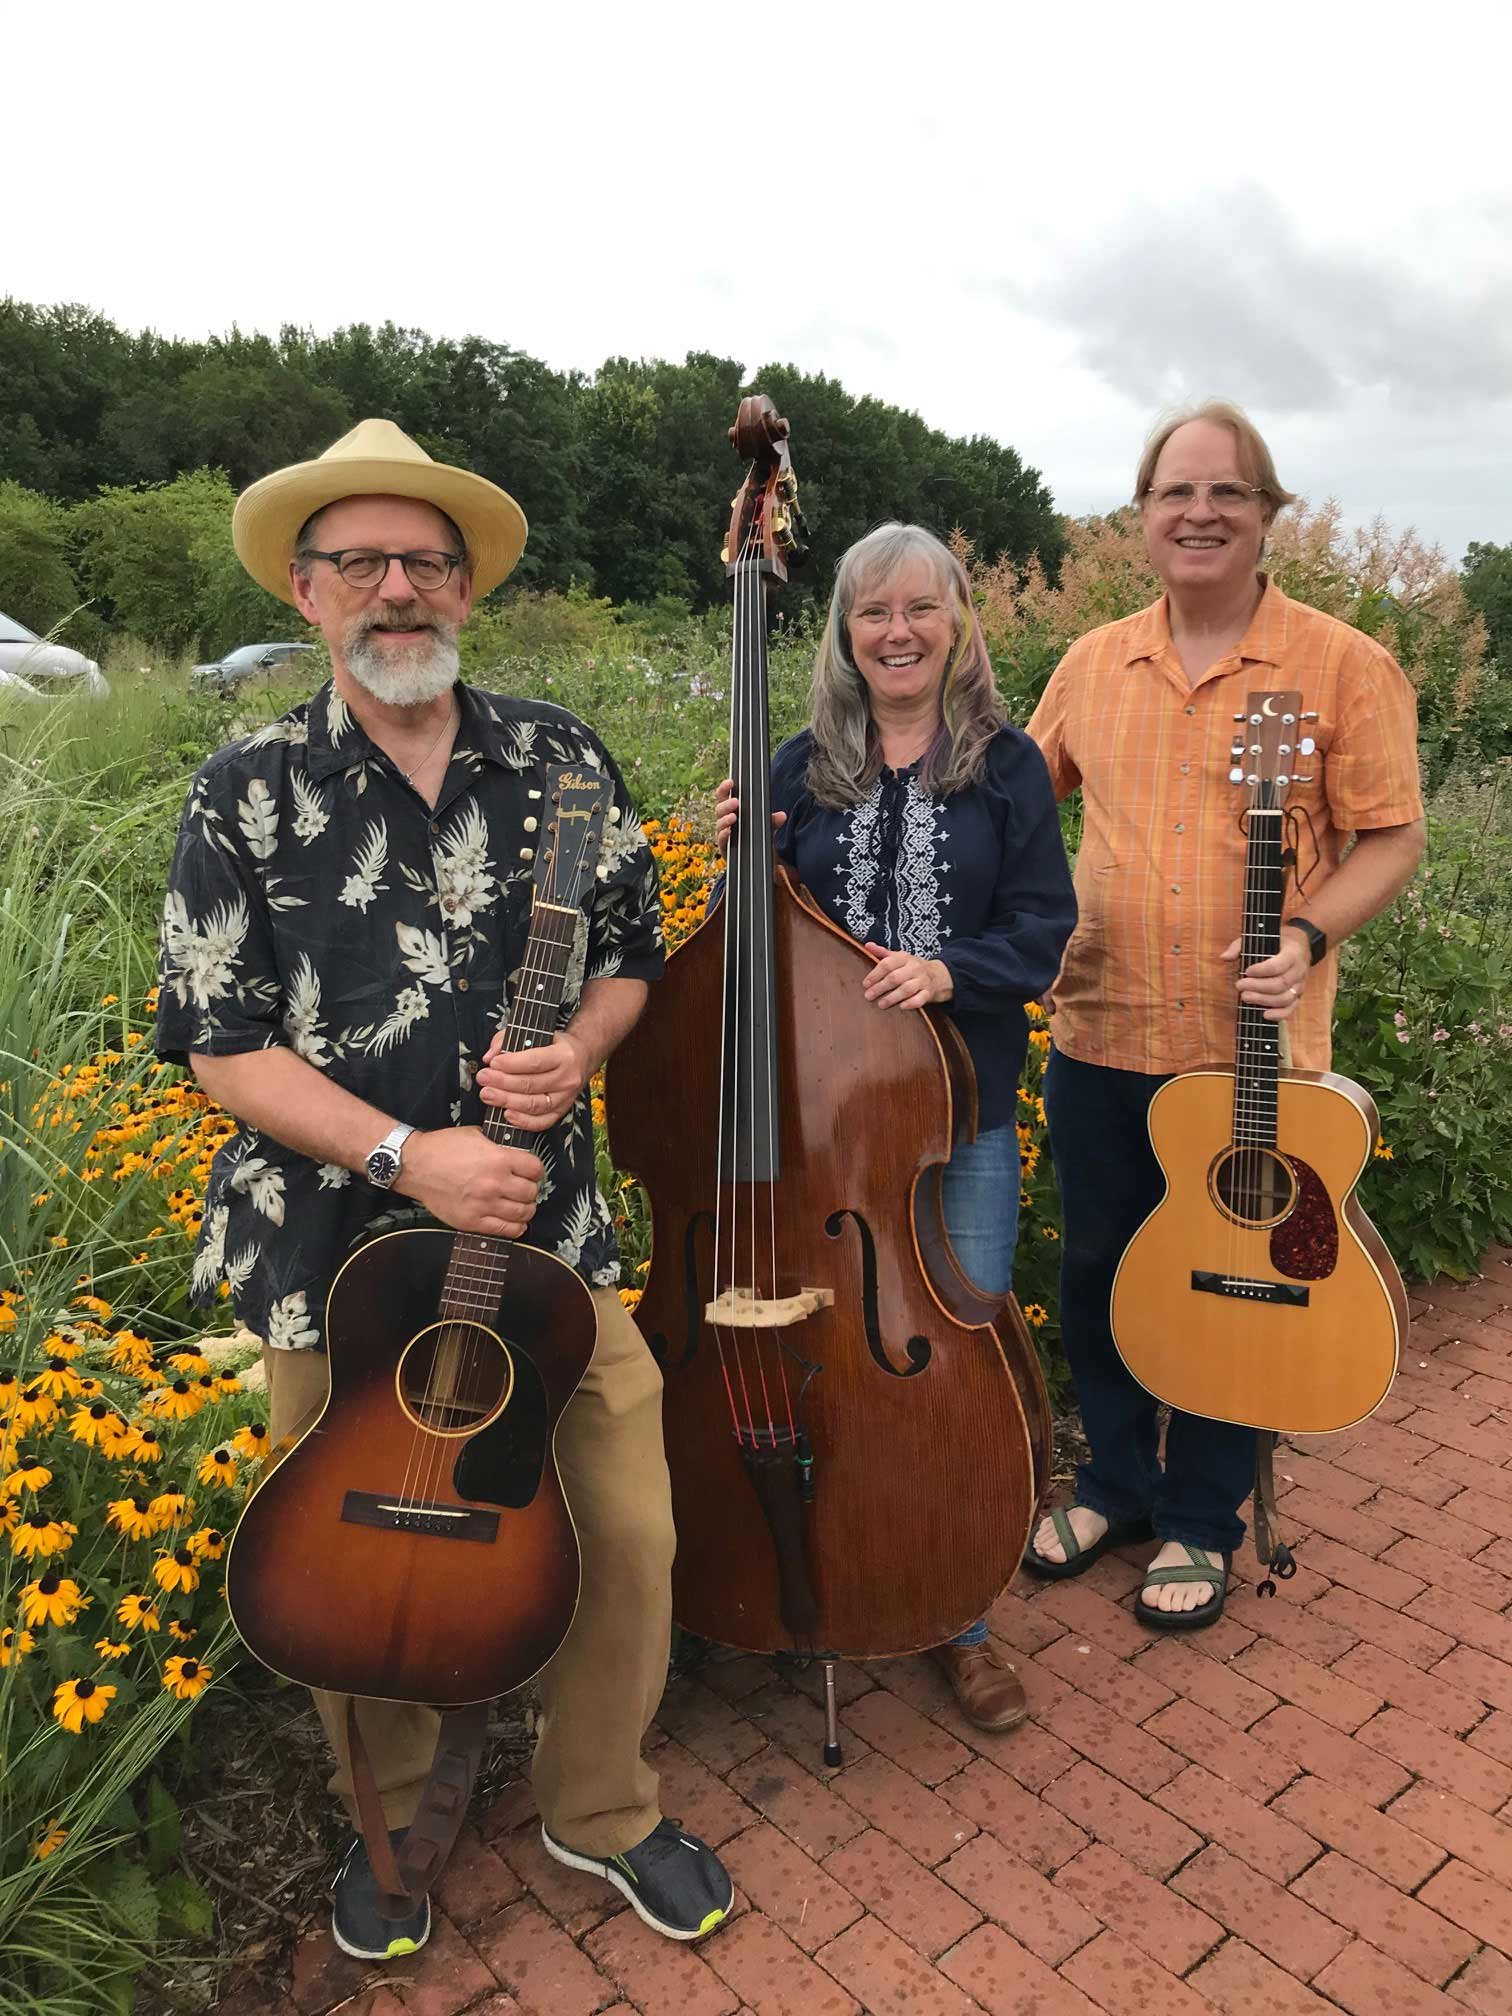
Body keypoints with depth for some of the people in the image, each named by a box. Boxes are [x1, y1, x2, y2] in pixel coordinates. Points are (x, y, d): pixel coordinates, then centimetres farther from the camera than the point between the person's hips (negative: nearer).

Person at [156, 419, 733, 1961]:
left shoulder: (554, 758, 2)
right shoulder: (248, 795, -4)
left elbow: (631, 954, 10)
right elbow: (220, 1044, -7)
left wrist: (577, 1046, -12)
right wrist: (411, 1157, -17)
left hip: (545, 1229, 2)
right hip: (335, 1247, -1)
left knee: (628, 1533, 7)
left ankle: (601, 1809, 36)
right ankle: (384, 1827, 45)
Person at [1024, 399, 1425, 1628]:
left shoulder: (1345, 668, -5)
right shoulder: (1095, 664, 7)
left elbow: (1391, 838, -5)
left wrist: (1308, 937, -21)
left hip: (1252, 1047, -3)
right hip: (1101, 1034, 4)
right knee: (1097, 1269, 15)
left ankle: (1202, 1521, 33)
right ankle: (1116, 1483, 39)